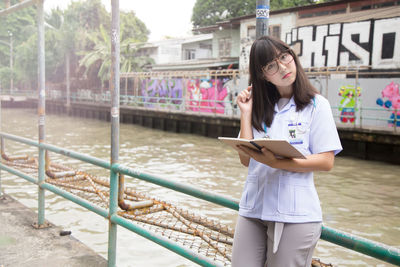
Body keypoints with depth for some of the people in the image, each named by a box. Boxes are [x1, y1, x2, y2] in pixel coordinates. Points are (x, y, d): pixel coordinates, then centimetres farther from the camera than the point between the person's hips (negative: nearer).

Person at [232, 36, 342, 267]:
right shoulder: (259, 107, 9)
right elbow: (246, 159, 3)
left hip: (296, 213, -3)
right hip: (253, 208, 4)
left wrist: (276, 163, -21)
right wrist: (246, 113, -2)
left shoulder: (316, 105, -2)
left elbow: (327, 162, -8)